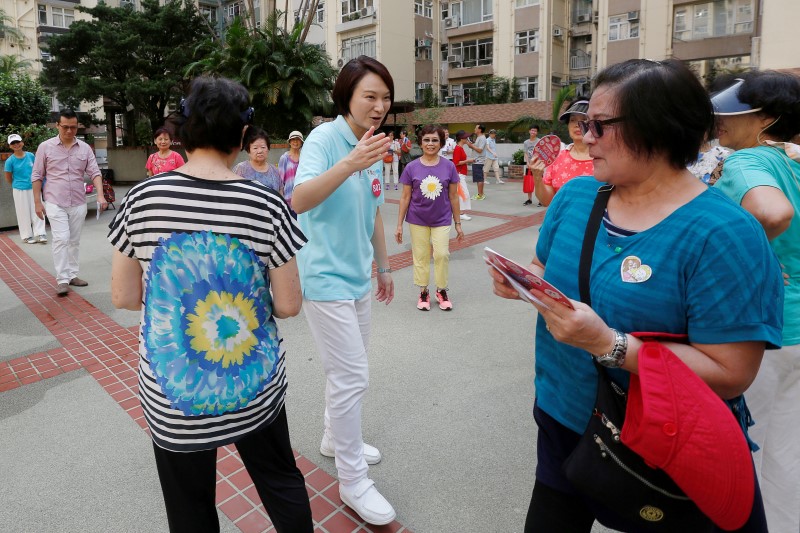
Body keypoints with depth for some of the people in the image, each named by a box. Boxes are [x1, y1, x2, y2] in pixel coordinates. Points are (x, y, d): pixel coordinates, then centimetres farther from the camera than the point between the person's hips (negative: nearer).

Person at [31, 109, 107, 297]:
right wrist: (37, 202, -2)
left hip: (78, 203, 3)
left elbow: (95, 173, -1)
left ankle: (72, 275, 20)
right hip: (55, 203, -3)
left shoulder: (85, 148, 3)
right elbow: (37, 176, 2)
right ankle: (62, 280, -5)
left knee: (74, 241, 10)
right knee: (61, 239, -10)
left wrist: (100, 195, -16)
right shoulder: (45, 147, -2)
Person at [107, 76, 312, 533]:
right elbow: (289, 305, -11)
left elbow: (124, 297, -3)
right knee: (281, 482, 25)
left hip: (171, 398, 1)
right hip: (255, 390, -1)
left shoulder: (142, 199, -11)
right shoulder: (266, 205, -16)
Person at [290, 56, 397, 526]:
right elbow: (299, 202, -30)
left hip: (358, 277, 8)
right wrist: (349, 165, -43)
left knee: (350, 371, 19)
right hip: (326, 277, -8)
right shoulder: (324, 139, -14)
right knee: (353, 376, -5)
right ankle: (353, 482, 12)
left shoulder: (373, 144, 8)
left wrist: (384, 266, 20)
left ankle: (337, 438, 41)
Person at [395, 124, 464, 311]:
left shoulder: (449, 166, -5)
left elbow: (453, 196, 2)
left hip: (442, 220, 0)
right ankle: (423, 292, 23)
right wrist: (399, 225, -1)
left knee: (442, 254, -1)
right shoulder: (411, 168, -6)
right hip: (417, 220, 0)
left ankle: (442, 291, 19)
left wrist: (458, 223, 4)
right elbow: (405, 197, -1)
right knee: (421, 256, 8)